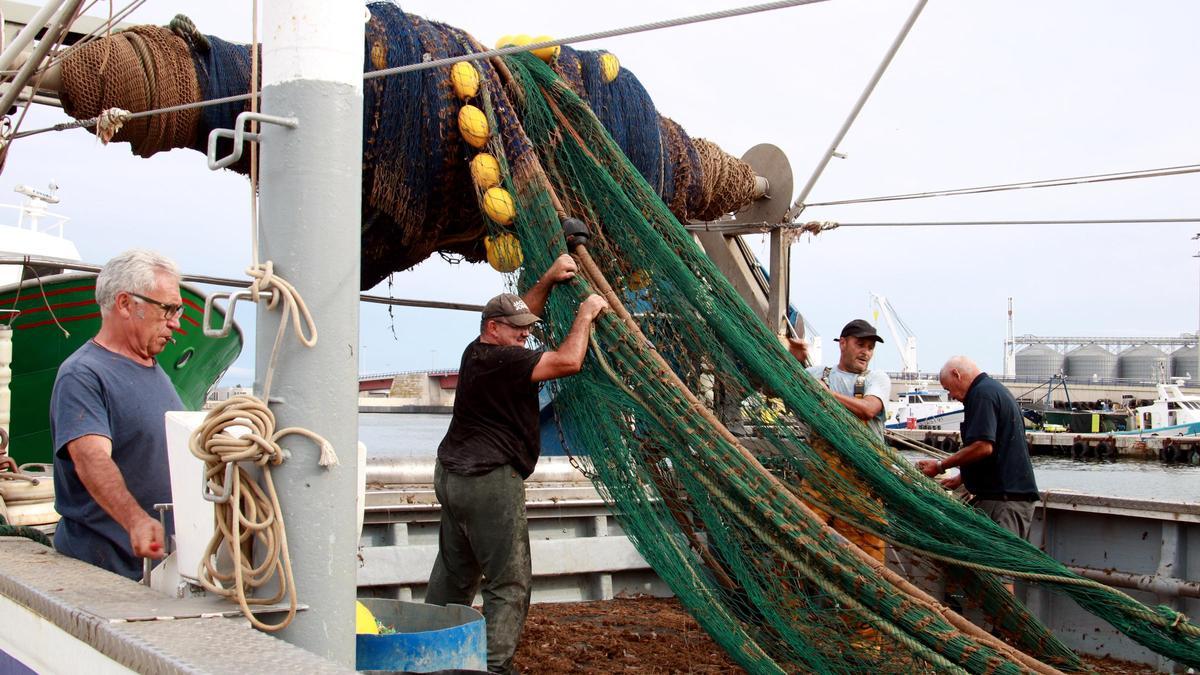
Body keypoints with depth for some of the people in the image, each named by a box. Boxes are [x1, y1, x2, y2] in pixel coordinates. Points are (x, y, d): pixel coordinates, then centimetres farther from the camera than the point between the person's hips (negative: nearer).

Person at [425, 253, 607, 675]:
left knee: (453, 573, 17)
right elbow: (568, 361, -21)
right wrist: (585, 314, -7)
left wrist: (548, 281, 18)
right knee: (509, 581, -5)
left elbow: (520, 311, 27)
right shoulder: (500, 359, -16)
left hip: (452, 474, 10)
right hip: (489, 481, -10)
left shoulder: (477, 353, 12)